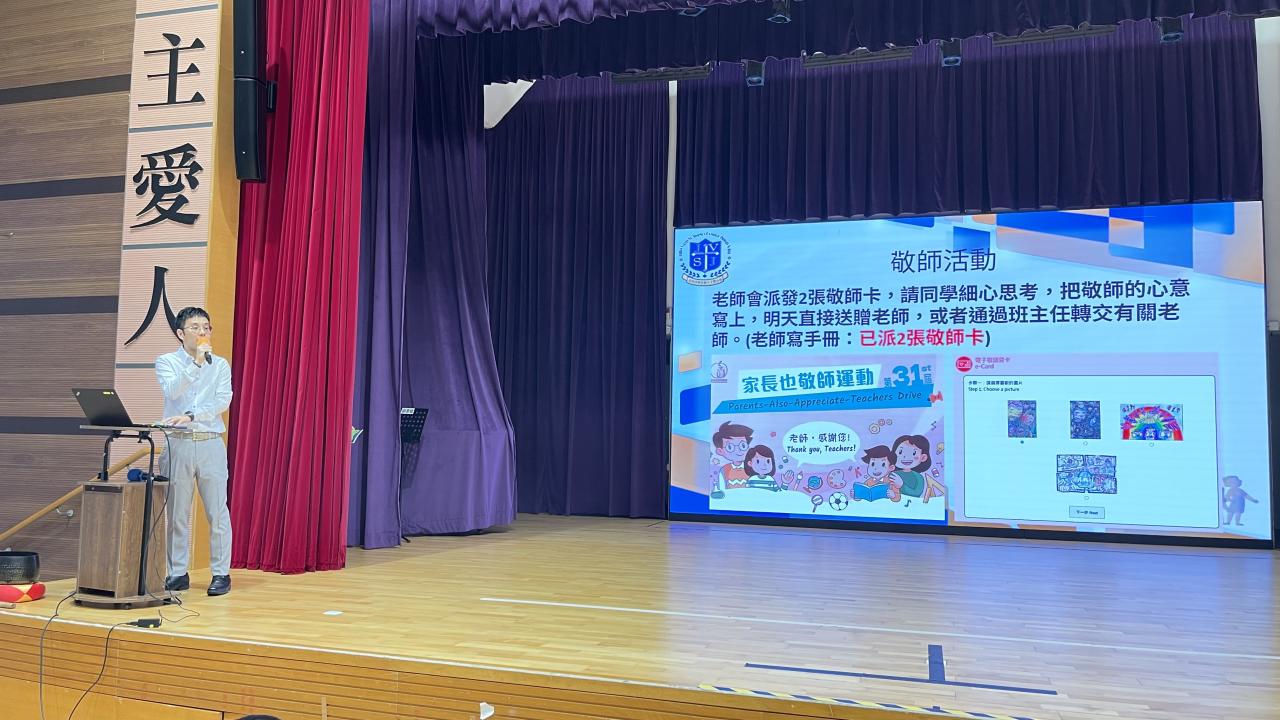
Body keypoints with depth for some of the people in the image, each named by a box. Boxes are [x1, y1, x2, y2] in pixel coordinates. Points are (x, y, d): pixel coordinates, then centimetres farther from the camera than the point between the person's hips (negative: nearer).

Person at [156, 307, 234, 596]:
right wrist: (196, 362, -20)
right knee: (177, 512, 4)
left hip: (211, 444, 0)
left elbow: (223, 401, -4)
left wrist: (190, 416, -16)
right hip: (178, 443, 0)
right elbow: (172, 391, -13)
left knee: (217, 512, -1)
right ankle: (178, 573, 14)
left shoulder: (220, 365, 8)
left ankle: (221, 573, 5)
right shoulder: (167, 362, 6)